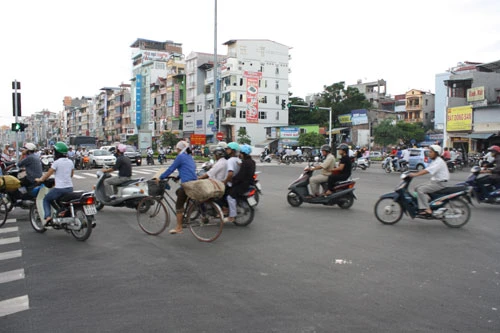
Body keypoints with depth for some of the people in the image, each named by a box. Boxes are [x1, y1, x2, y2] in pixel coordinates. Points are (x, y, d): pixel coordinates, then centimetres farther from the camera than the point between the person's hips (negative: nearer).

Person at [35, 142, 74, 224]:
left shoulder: (56, 162, -10)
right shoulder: (70, 162, 7)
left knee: (46, 200, 15)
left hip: (59, 189, -5)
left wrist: (40, 179, 13)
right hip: (70, 188, 6)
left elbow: (48, 174, -3)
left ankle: (48, 216, -1)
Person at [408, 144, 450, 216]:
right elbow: (426, 169, 13)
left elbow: (427, 171, -30)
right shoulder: (434, 161, 17)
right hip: (435, 181, 10)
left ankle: (427, 210, -25)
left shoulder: (439, 162, -17)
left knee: (420, 190, -23)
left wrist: (415, 174, -34)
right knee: (417, 188, 5)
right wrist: (415, 173, 1)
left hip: (440, 183, -10)